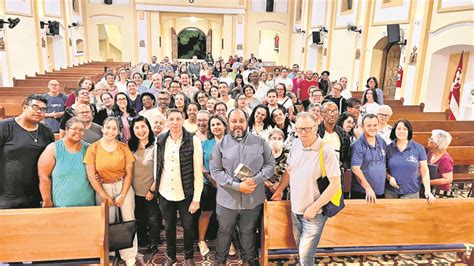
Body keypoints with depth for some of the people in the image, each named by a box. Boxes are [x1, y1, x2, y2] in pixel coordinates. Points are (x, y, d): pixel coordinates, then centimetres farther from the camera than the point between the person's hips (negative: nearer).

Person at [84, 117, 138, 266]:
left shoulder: (123, 147, -2)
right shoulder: (93, 148, -5)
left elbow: (129, 173, -2)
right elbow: (91, 175, -5)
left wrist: (122, 195, -8)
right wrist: (104, 196, -6)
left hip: (124, 186, 1)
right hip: (103, 188, 0)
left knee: (128, 221, -1)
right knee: (107, 223, 6)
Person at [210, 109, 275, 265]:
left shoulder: (260, 142, -1)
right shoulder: (221, 144, -4)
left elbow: (270, 164, 0)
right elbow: (215, 171, -8)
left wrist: (255, 180, -17)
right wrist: (237, 186, -19)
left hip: (253, 199, 1)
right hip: (227, 199, 0)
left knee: (248, 232, 19)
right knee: (224, 231, 17)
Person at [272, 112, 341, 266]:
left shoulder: (326, 151, -19)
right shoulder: (296, 144, -1)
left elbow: (335, 184, -19)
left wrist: (313, 208, -18)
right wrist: (279, 191, 15)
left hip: (314, 213, -5)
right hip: (295, 210, 5)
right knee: (300, 250, 20)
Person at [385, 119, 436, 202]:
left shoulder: (418, 148, -1)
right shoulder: (388, 148, 0)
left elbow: (424, 172, 0)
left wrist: (428, 190, -8)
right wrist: (389, 177, -13)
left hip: (411, 193, 0)